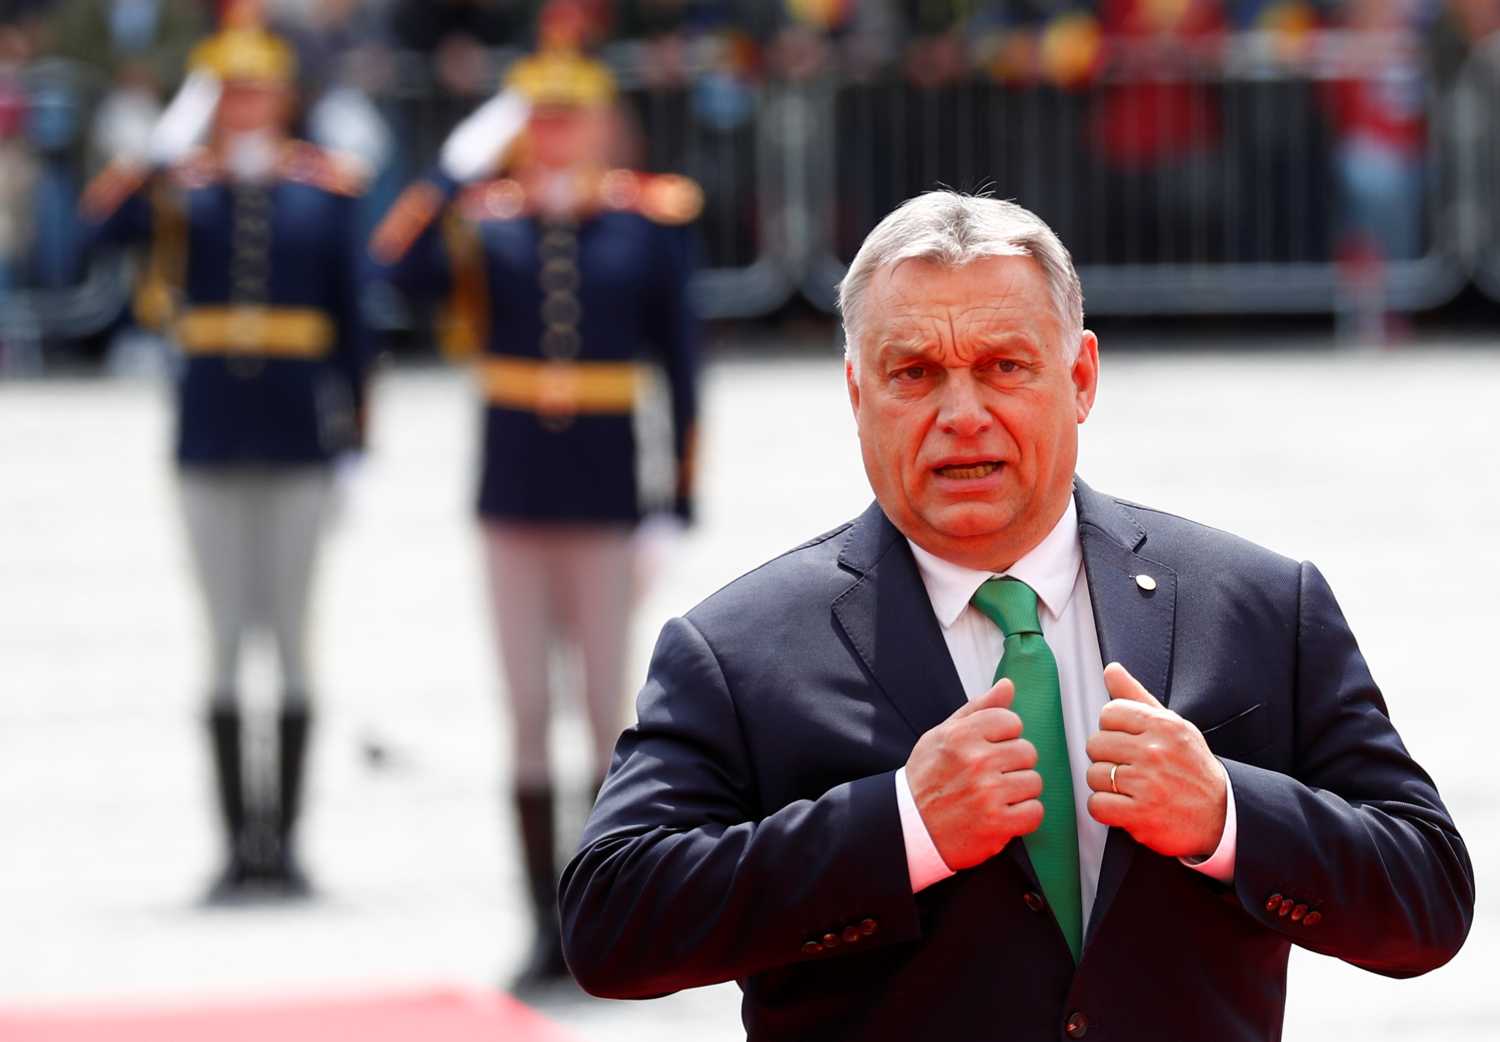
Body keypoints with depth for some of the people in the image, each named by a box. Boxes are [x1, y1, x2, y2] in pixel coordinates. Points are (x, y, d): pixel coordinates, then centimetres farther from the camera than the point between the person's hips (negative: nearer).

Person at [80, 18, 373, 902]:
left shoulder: (329, 186, 3)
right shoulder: (182, 183, 3)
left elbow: (352, 314, 4)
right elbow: (106, 227, -15)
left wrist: (353, 437, 1)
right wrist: (165, 158, -24)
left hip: (297, 434, 0)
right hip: (212, 433, 0)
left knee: (291, 632, 3)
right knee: (225, 637, 3)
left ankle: (284, 836, 9)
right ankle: (240, 841, 7)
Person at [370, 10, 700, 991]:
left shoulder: (651, 221, -1)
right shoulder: (489, 222, 2)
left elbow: (681, 364, 0)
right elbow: (404, 269, -16)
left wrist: (677, 498, -3)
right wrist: (458, 171, -21)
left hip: (606, 498, -2)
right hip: (513, 496, 2)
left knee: (608, 709, 3)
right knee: (528, 712, 5)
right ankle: (551, 931, 11)